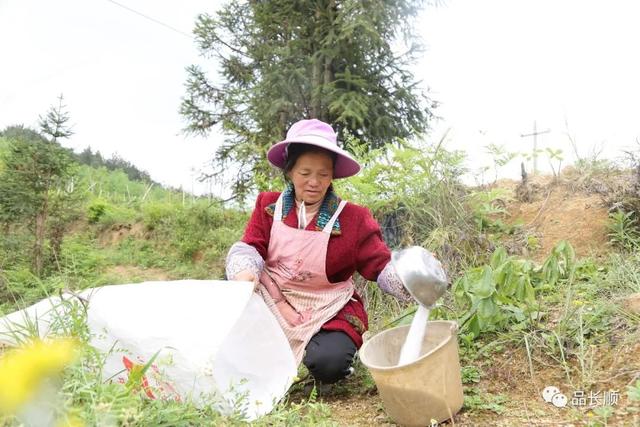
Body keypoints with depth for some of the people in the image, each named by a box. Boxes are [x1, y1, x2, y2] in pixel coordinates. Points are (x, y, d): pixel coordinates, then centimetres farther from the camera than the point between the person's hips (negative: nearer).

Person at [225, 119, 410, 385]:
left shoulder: (353, 218, -6)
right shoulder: (269, 205, 1)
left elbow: (381, 267, -9)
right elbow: (249, 247, -6)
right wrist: (245, 272, -31)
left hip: (328, 313, -2)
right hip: (273, 302, 2)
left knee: (329, 364, -27)